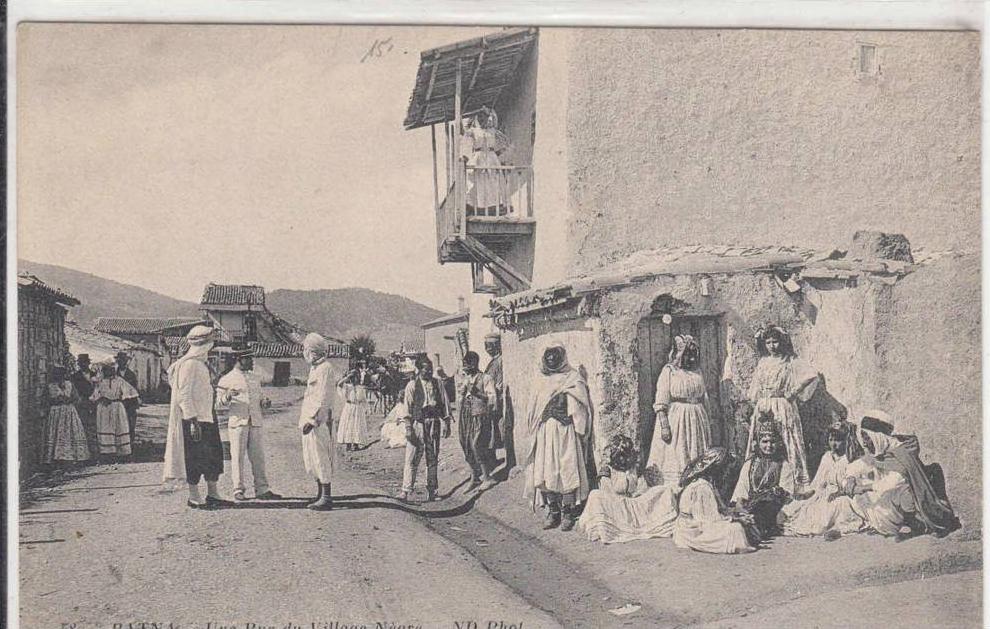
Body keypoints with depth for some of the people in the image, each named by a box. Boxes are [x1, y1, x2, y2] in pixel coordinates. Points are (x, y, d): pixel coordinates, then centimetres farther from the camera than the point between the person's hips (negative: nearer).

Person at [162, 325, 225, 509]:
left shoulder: (201, 363, 15)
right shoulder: (189, 364, -15)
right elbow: (183, 395, -19)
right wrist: (192, 421, -22)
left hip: (207, 418, 10)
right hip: (193, 420, -10)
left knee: (215, 455, 11)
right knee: (194, 459, -2)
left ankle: (212, 494, 19)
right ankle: (193, 497, 7)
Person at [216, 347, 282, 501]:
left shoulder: (255, 378, 19)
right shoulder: (227, 379, 3)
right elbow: (219, 403, 3)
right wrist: (228, 396, -17)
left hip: (255, 422, 5)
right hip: (237, 422, -4)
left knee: (258, 457, 4)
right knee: (237, 457, -2)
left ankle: (262, 490, 7)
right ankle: (238, 490, 6)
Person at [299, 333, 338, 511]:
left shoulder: (325, 369, -14)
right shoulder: (315, 368, 17)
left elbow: (323, 399, -20)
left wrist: (312, 420, -24)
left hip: (319, 421, -10)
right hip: (310, 420, 10)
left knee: (321, 459, -7)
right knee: (312, 460, 14)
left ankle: (326, 499, -3)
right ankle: (321, 495, 22)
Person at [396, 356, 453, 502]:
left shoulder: (437, 383, 8)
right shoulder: (412, 385, 0)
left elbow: (445, 404, 10)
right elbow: (407, 407, -3)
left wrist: (447, 424, 5)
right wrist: (408, 428, -10)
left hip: (434, 423, 3)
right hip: (417, 423, -3)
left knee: (432, 459, 9)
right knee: (411, 459, -7)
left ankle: (431, 491, 18)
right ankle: (405, 491, -7)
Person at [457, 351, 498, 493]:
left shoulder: (485, 379, -4)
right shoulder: (463, 378, 13)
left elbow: (492, 397, -10)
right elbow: (459, 396, 15)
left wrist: (477, 393, -19)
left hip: (479, 416, -6)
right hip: (465, 416, 6)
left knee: (476, 446, -13)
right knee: (467, 448, 7)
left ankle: (487, 478, -2)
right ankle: (474, 478, 18)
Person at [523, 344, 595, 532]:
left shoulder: (573, 377, 3)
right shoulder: (540, 379, 16)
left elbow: (580, 407, -2)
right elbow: (533, 409, 19)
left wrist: (579, 432, -9)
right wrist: (534, 432, 12)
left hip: (566, 431, -4)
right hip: (544, 431, 4)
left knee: (567, 471, -7)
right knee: (545, 472, 0)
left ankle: (567, 513, 1)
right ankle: (553, 511, 10)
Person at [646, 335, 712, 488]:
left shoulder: (697, 371, 11)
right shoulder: (668, 371, -5)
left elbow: (704, 399, 17)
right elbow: (660, 402, -11)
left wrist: (708, 421, 12)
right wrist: (664, 425, -19)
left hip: (698, 420, 6)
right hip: (675, 421, -6)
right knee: (675, 462, -6)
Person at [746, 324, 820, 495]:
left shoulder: (790, 362, -2)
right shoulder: (763, 362, 14)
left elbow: (812, 375, -12)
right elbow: (754, 389, 22)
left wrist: (793, 392, -11)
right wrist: (755, 409, 11)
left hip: (783, 409, -5)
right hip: (762, 409, 5)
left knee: (787, 444, -7)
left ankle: (798, 485, -4)